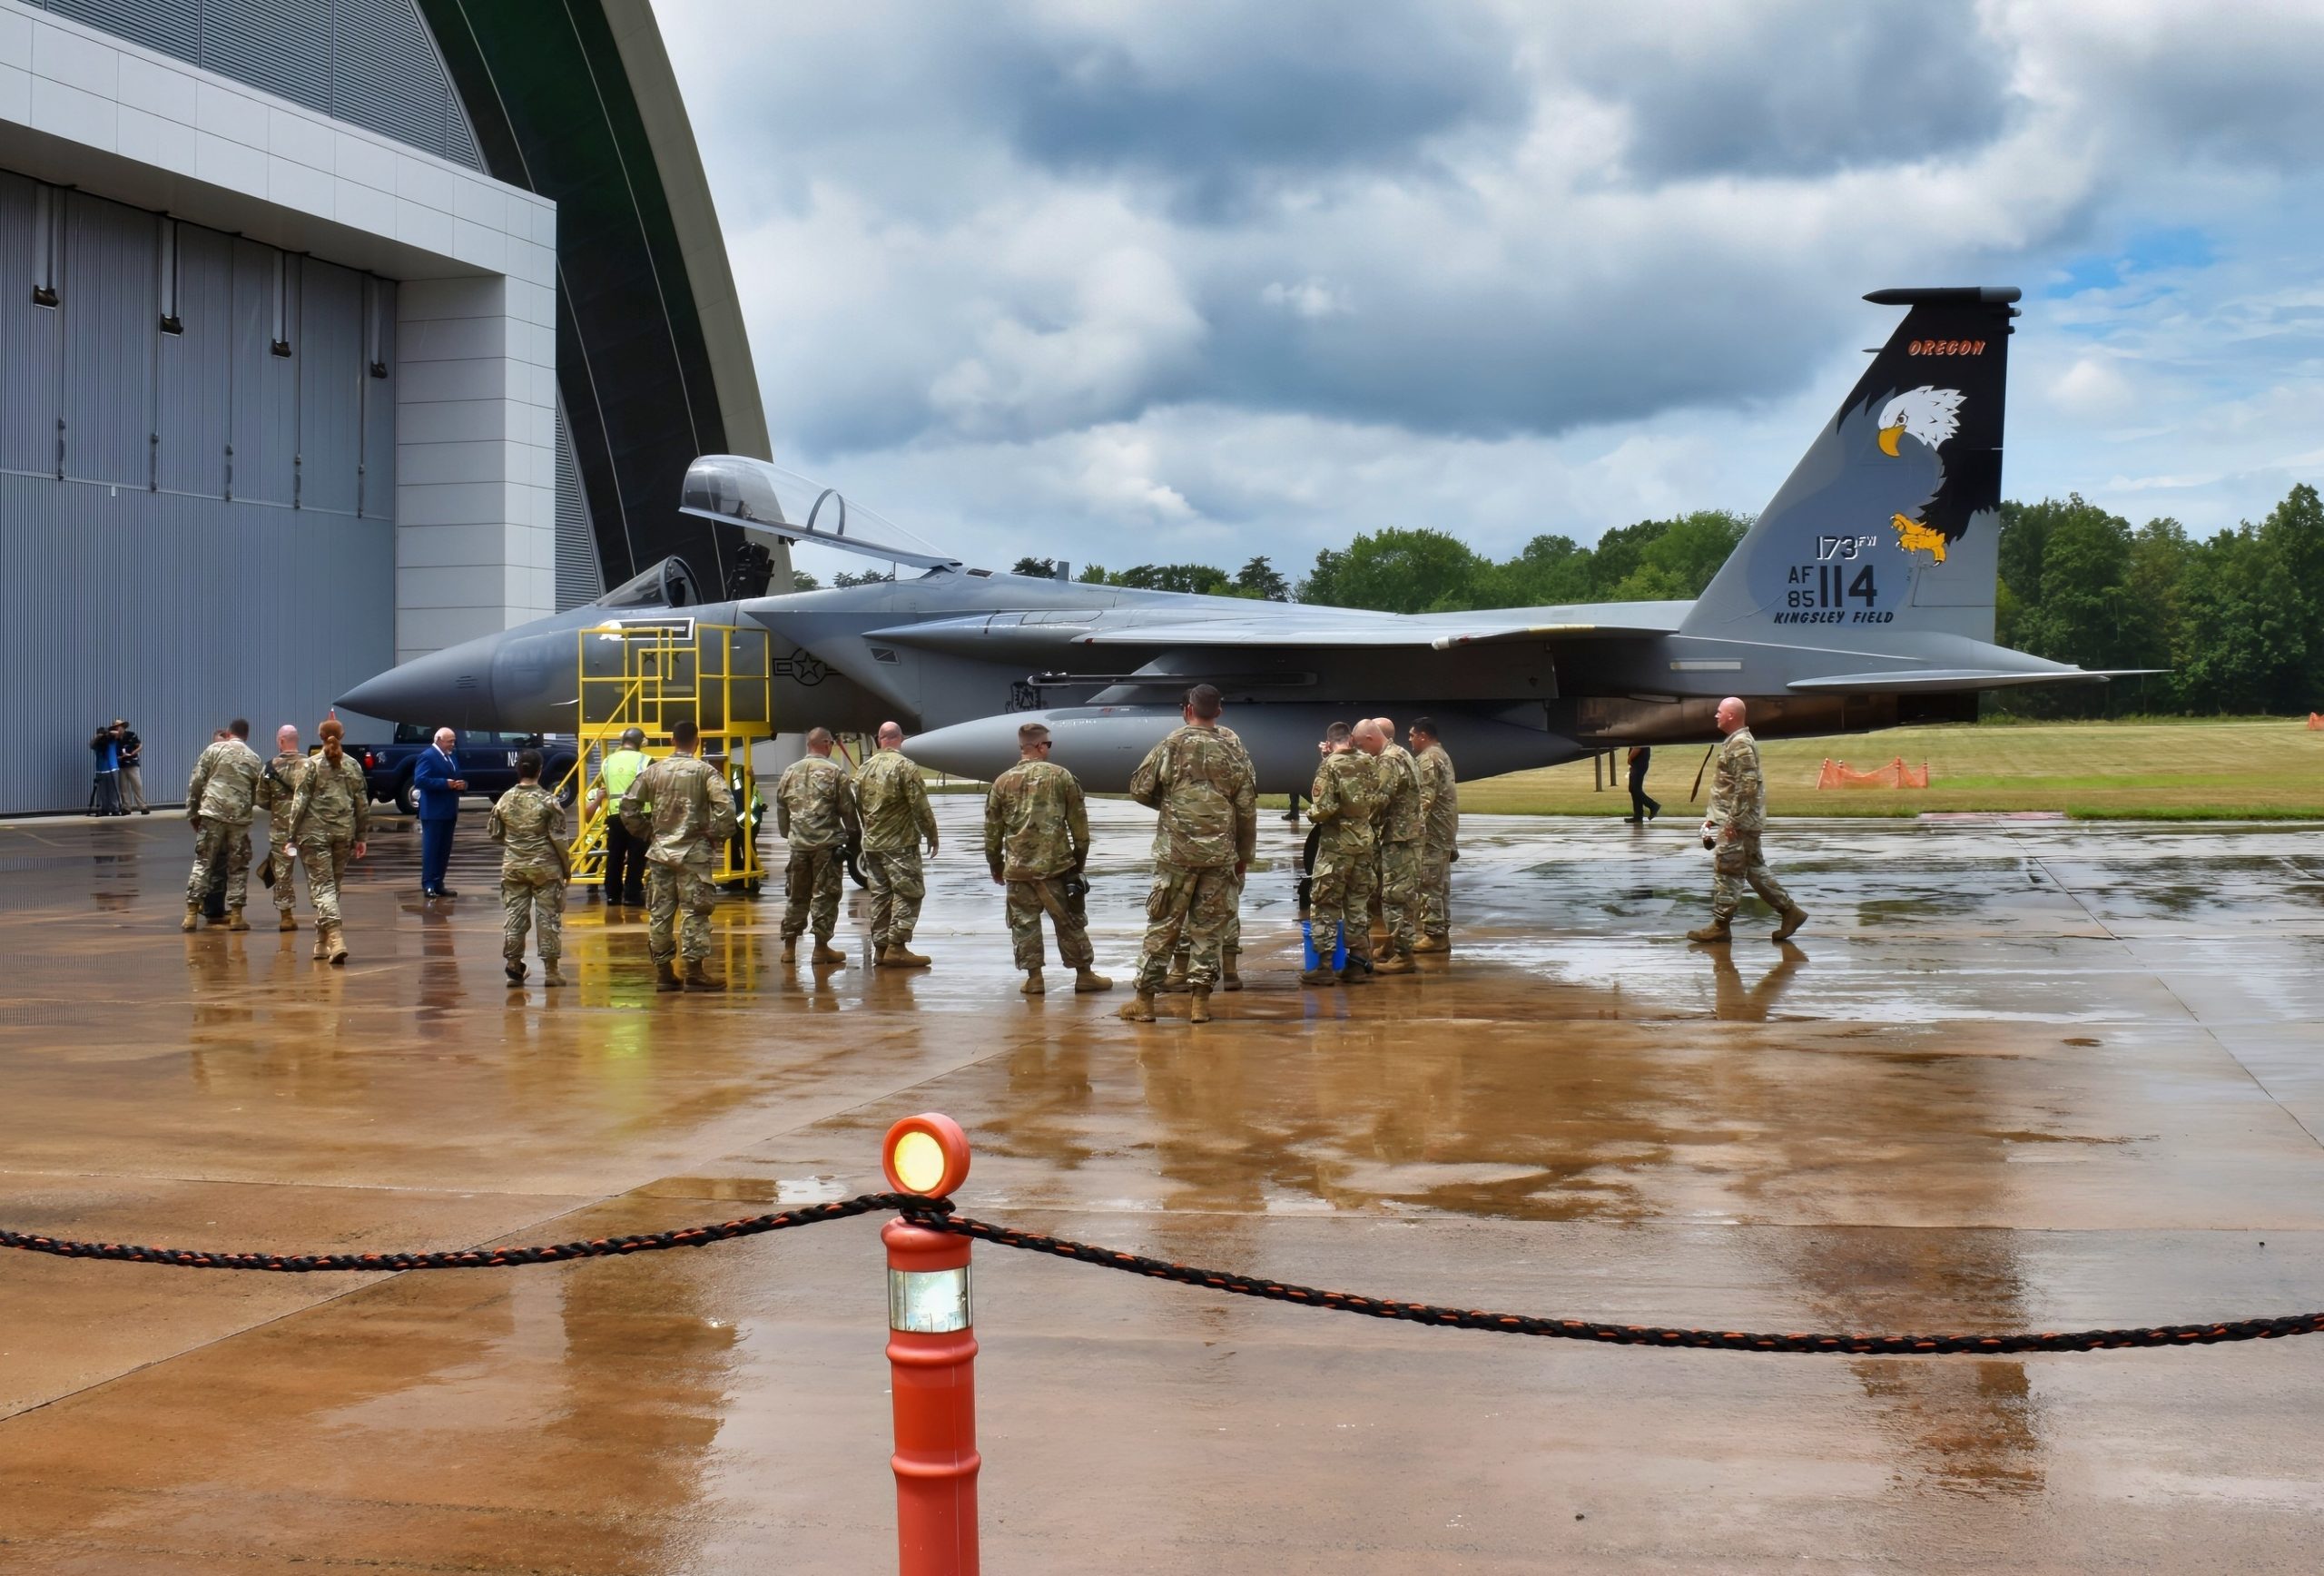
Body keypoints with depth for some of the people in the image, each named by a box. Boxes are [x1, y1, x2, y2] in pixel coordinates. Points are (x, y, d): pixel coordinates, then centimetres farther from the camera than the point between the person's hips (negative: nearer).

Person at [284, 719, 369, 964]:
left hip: (314, 833, -3)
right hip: (344, 833, 3)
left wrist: (292, 835, -2)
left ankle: (336, 938, -23)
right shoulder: (353, 766, 6)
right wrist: (361, 836, 14)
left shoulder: (311, 765, -3)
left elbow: (300, 802, -6)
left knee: (322, 886, -5)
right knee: (333, 886, 14)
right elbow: (362, 803, 7)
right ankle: (322, 943, 22)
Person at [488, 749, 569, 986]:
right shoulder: (548, 800, -11)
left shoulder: (505, 800, 0)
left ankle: (514, 966, 8)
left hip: (513, 866, 3)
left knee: (514, 915, 8)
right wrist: (566, 865, 1)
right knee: (548, 916, 3)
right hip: (545, 867, -3)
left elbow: (493, 834, 7)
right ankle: (550, 970, 5)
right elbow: (558, 837, -10)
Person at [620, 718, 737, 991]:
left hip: (659, 851, 4)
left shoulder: (653, 771, 4)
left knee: (659, 912, 9)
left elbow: (628, 806, 6)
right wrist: (719, 835, -5)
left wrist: (646, 834, 14)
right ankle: (694, 973, -1)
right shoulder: (705, 771, -7)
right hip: (693, 852, -4)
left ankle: (663, 972, 13)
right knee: (695, 912, 0)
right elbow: (725, 805, -19)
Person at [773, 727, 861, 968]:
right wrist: (854, 835, 9)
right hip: (827, 842, -5)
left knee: (796, 895, 12)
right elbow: (847, 809, -4)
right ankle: (821, 948, 2)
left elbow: (781, 809, 14)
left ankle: (789, 947, 16)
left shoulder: (790, 773, 9)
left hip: (798, 843, 5)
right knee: (825, 894, 1)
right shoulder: (835, 772, -6)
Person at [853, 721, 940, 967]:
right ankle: (896, 947, -8)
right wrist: (932, 836, -2)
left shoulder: (864, 769, 8)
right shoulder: (905, 767, -13)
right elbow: (921, 807, -13)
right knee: (908, 893, -3)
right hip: (900, 844, -7)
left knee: (880, 895, 11)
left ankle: (880, 947, 13)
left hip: (872, 844, 7)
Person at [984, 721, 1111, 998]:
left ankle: (1033, 977, 10)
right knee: (1069, 922, 8)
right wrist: (1080, 859, 13)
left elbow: (992, 830, 8)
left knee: (1024, 922, 9)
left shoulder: (1003, 782, 3)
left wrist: (996, 866, 19)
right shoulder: (1061, 776, -1)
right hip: (1057, 865, -1)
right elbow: (1079, 823, 1)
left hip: (1018, 869, 1)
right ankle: (1085, 975, 14)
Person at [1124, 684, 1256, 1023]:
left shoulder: (1172, 745, -3)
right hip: (1220, 853, 2)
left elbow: (1139, 789, -1)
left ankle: (1144, 999, 6)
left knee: (1163, 924, 4)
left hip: (1176, 851, -1)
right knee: (1208, 926, 7)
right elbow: (1247, 810, 6)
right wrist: (1244, 854, 15)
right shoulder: (1234, 754, 4)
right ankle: (1200, 1000, 6)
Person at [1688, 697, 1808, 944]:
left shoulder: (1740, 744, -18)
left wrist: (1733, 821, -22)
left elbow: (1747, 786, -23)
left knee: (1724, 872, -3)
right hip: (1744, 821, 10)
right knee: (1755, 869, 14)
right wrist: (1715, 817, 23)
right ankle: (1790, 911, 16)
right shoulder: (1738, 741, 14)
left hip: (1737, 823, -10)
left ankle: (1720, 926, 3)